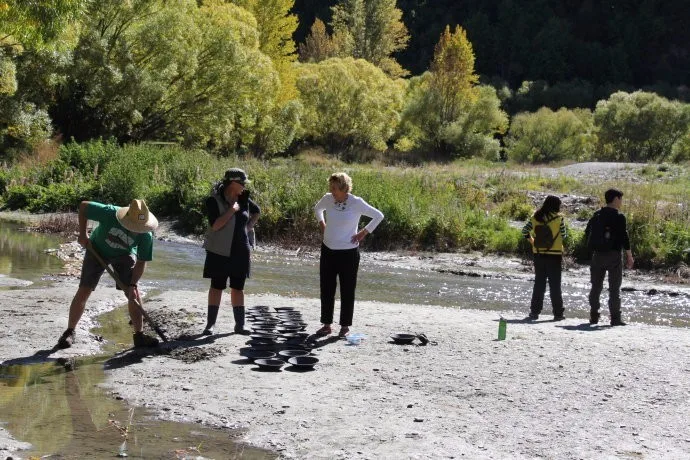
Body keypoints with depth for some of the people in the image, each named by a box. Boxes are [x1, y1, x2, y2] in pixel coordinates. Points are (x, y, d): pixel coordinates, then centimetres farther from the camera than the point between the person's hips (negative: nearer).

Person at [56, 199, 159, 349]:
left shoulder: (146, 235, -31)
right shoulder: (109, 213, -37)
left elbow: (141, 262, -19)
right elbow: (83, 206, -21)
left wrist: (133, 285, -28)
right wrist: (82, 234, -21)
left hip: (124, 255, 1)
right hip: (98, 250, -1)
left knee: (133, 293, -9)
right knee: (83, 291, -6)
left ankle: (139, 335, 0)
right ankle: (69, 332, 7)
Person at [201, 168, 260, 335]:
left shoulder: (243, 199, 4)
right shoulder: (214, 200, -12)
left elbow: (256, 211, 24)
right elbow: (215, 225, -22)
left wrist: (249, 226, 9)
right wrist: (232, 210, -21)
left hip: (240, 251, 5)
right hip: (220, 252, -5)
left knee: (238, 288, 8)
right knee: (217, 287, 2)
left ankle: (240, 324, 13)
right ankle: (210, 324, 9)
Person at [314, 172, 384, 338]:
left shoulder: (356, 203, -14)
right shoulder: (328, 199, -1)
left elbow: (379, 216, -5)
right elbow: (317, 208, 23)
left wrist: (364, 233, -8)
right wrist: (322, 224, 10)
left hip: (348, 253, -4)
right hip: (328, 251, 4)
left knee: (347, 291, 5)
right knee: (326, 289, 8)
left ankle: (345, 326, 17)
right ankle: (326, 325, 19)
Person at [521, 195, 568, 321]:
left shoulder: (536, 217, 0)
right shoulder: (559, 218, -10)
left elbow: (525, 231, 3)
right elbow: (564, 235, -3)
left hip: (538, 254, 3)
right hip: (554, 255, -3)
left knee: (539, 283, 11)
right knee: (555, 284, 5)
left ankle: (534, 312, 10)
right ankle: (558, 313, 7)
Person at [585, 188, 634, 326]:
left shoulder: (596, 216, 8)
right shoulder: (619, 217, -10)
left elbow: (587, 234, 12)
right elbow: (624, 237, -13)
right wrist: (629, 256, -6)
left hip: (597, 255, 5)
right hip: (614, 255, -5)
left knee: (596, 286, 11)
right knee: (614, 288, -1)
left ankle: (594, 316, 10)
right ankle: (615, 318, -2)